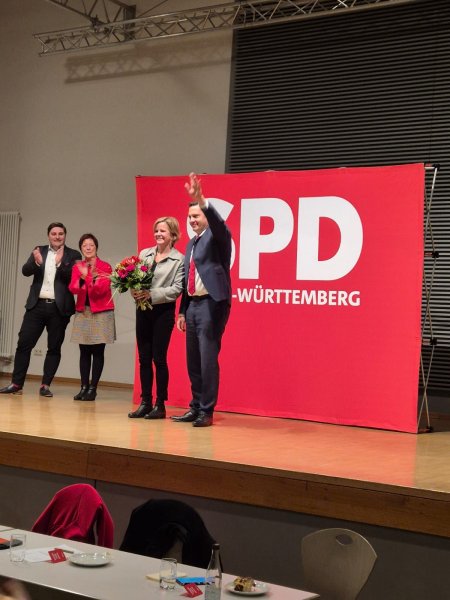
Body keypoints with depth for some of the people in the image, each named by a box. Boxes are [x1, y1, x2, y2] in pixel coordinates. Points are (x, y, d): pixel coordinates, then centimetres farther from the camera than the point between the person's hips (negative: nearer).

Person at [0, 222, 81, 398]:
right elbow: (25, 271, -2)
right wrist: (37, 262, -22)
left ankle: (46, 385, 9)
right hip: (37, 305, 2)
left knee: (54, 348, 2)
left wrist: (60, 263, -23)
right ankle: (16, 383, 3)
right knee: (24, 343, -2)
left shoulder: (73, 255, 4)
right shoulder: (39, 251, 10)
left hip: (59, 308, -1)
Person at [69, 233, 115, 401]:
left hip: (101, 312, -3)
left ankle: (93, 388, 0)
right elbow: (73, 288, -5)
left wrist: (93, 277, -30)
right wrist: (82, 278, -24)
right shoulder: (77, 267, 8)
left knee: (98, 351, -3)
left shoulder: (105, 267, -4)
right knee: (84, 351, 2)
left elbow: (102, 289, -14)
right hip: (83, 312, 3)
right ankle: (84, 387, 6)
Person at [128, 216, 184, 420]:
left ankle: (160, 404, 7)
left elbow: (176, 289, -11)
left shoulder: (179, 259, -3)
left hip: (163, 312, -5)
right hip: (143, 310, 5)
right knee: (144, 358, 7)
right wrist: (135, 291, -12)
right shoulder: (144, 253, 11)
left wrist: (151, 294, -19)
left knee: (159, 358, -2)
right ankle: (145, 402, 14)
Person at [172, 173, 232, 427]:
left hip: (212, 303, -8)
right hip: (193, 304, 8)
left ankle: (207, 411, -2)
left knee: (208, 359, -8)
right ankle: (195, 407, 19)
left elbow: (218, 223, -27)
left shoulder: (217, 235, -2)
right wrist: (182, 311, 18)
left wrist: (201, 200, -40)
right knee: (193, 361, 11)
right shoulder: (191, 244, 20)